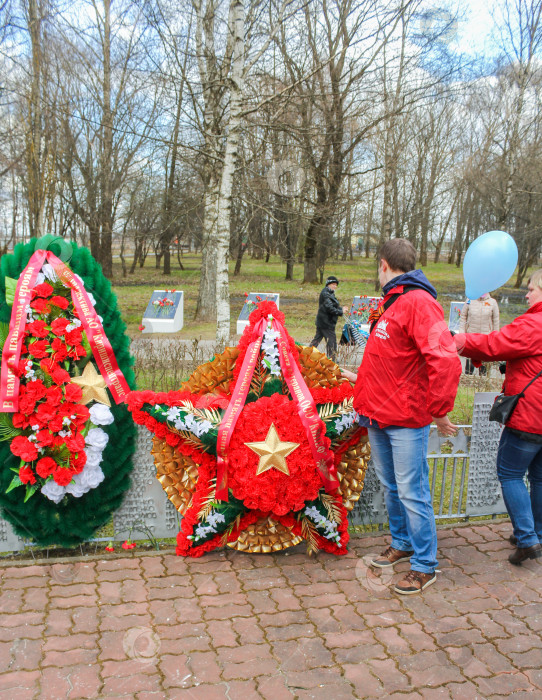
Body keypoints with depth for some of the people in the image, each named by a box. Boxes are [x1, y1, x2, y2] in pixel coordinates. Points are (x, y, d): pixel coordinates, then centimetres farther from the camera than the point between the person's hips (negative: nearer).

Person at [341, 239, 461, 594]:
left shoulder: (418, 302, -18)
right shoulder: (390, 302, 15)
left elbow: (445, 361, -28)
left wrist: (439, 412, -23)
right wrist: (363, 380, 32)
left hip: (407, 421, -9)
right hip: (380, 417, 9)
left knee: (412, 492, 0)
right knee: (391, 487, 20)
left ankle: (424, 566, 15)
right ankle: (402, 543, 38)